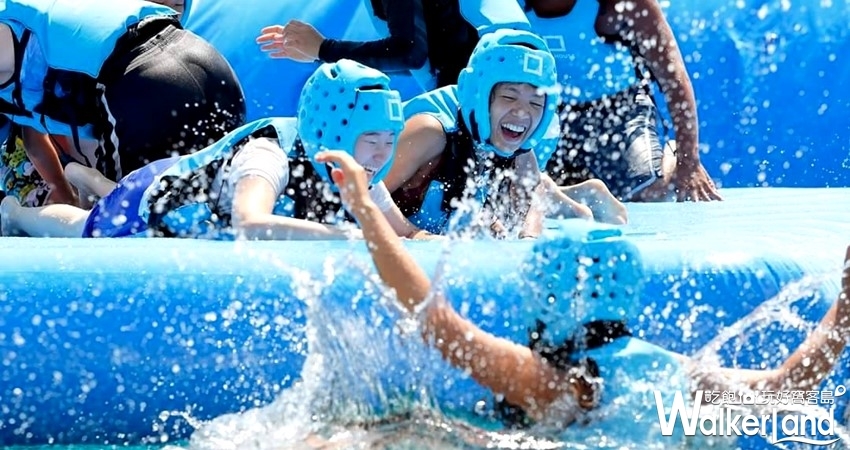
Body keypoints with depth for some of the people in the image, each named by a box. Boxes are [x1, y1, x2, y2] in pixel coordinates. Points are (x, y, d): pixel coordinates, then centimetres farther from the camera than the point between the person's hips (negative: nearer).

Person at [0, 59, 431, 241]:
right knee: (79, 231, 25)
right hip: (156, 204, -6)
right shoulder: (269, 157, -46)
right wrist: (345, 236, -70)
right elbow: (250, 224, -65)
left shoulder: (360, 175, -25)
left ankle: (84, 176, 61)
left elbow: (408, 233, -17)